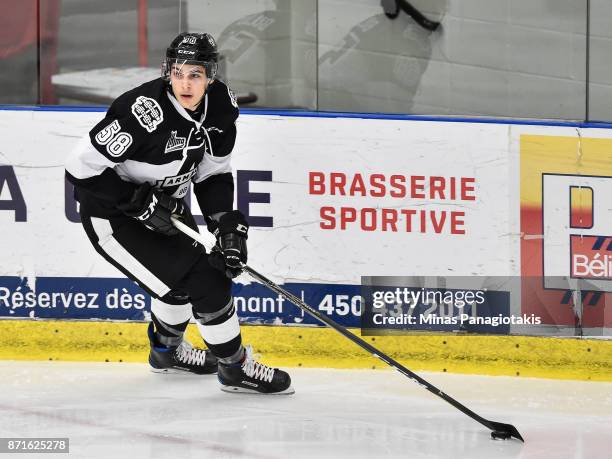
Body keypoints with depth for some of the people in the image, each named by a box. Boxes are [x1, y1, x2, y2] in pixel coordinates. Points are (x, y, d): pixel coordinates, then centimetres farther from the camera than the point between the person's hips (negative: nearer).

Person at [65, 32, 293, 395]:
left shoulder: (220, 106, -10)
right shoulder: (145, 113, -33)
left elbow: (213, 174, 2)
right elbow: (81, 166, -30)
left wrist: (229, 227, -10)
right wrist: (142, 203, -28)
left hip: (163, 206, 8)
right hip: (114, 220, -8)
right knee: (202, 280, -13)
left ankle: (167, 350, 51)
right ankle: (235, 368, 5)